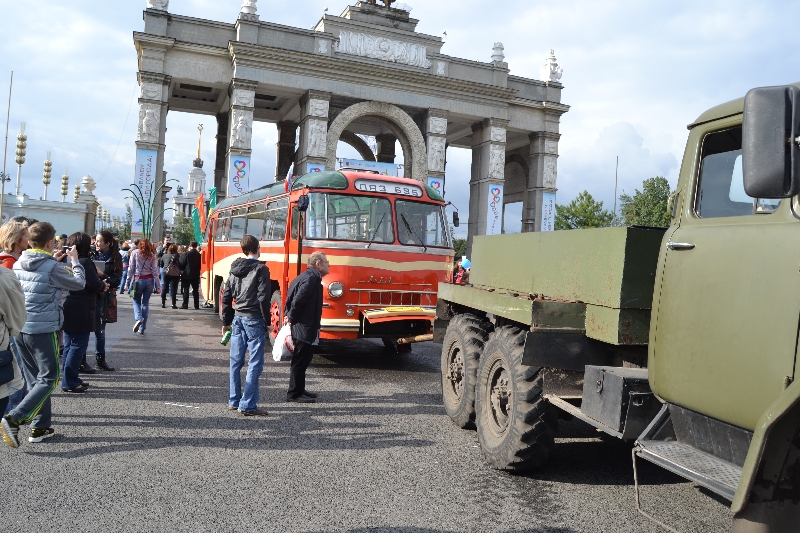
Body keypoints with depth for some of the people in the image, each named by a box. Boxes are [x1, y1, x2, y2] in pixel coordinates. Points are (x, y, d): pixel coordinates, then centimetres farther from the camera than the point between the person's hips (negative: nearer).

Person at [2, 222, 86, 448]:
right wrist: (74, 260, 12)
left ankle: (40, 427, 19)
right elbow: (79, 283, -1)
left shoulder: (19, 264, 7)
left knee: (35, 379, 15)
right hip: (43, 330, -7)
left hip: (19, 329, 7)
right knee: (49, 378, 2)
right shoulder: (53, 268, -13)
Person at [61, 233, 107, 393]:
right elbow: (94, 285, -21)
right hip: (81, 312, -9)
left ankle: (71, 378, 23)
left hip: (69, 310, 9)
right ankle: (69, 382, -1)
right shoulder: (85, 262, -16)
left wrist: (100, 284, 13)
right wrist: (103, 285, 1)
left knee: (69, 345, 15)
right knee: (78, 345, -3)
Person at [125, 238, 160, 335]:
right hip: (149, 280, 2)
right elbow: (155, 271, 0)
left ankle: (138, 318, -14)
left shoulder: (135, 253, 0)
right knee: (145, 303, 8)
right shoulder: (152, 255, 3)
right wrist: (158, 286, 0)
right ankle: (142, 329, 10)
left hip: (138, 280, -2)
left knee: (136, 301, 15)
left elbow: (131, 269, -2)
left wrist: (127, 283, 2)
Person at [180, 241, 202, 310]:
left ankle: (185, 305, 0)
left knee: (186, 290, 3)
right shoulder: (199, 255, -3)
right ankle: (196, 305, 7)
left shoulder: (187, 254, -9)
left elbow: (182, 263, -6)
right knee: (195, 290, 7)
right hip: (196, 275, 2)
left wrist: (182, 270, 11)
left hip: (187, 274, -2)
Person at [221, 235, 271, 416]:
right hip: (254, 320, -7)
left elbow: (226, 297, 12)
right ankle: (247, 405, -3)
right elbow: (263, 298, -14)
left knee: (236, 361, 13)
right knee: (255, 364, -3)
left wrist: (226, 322, 18)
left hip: (237, 319, 7)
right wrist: (267, 322, -7)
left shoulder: (235, 269, 10)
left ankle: (234, 401, 22)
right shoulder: (261, 269, -9)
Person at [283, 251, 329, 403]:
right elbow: (298, 300, -27)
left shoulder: (308, 276, 16)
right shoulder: (312, 278, -18)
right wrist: (291, 319, -16)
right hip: (304, 328, -11)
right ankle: (294, 394, 5)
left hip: (302, 327, 11)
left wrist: (288, 315, 12)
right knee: (300, 360, -3)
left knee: (302, 359, 18)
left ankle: (299, 390, 28)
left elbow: (291, 297, 19)